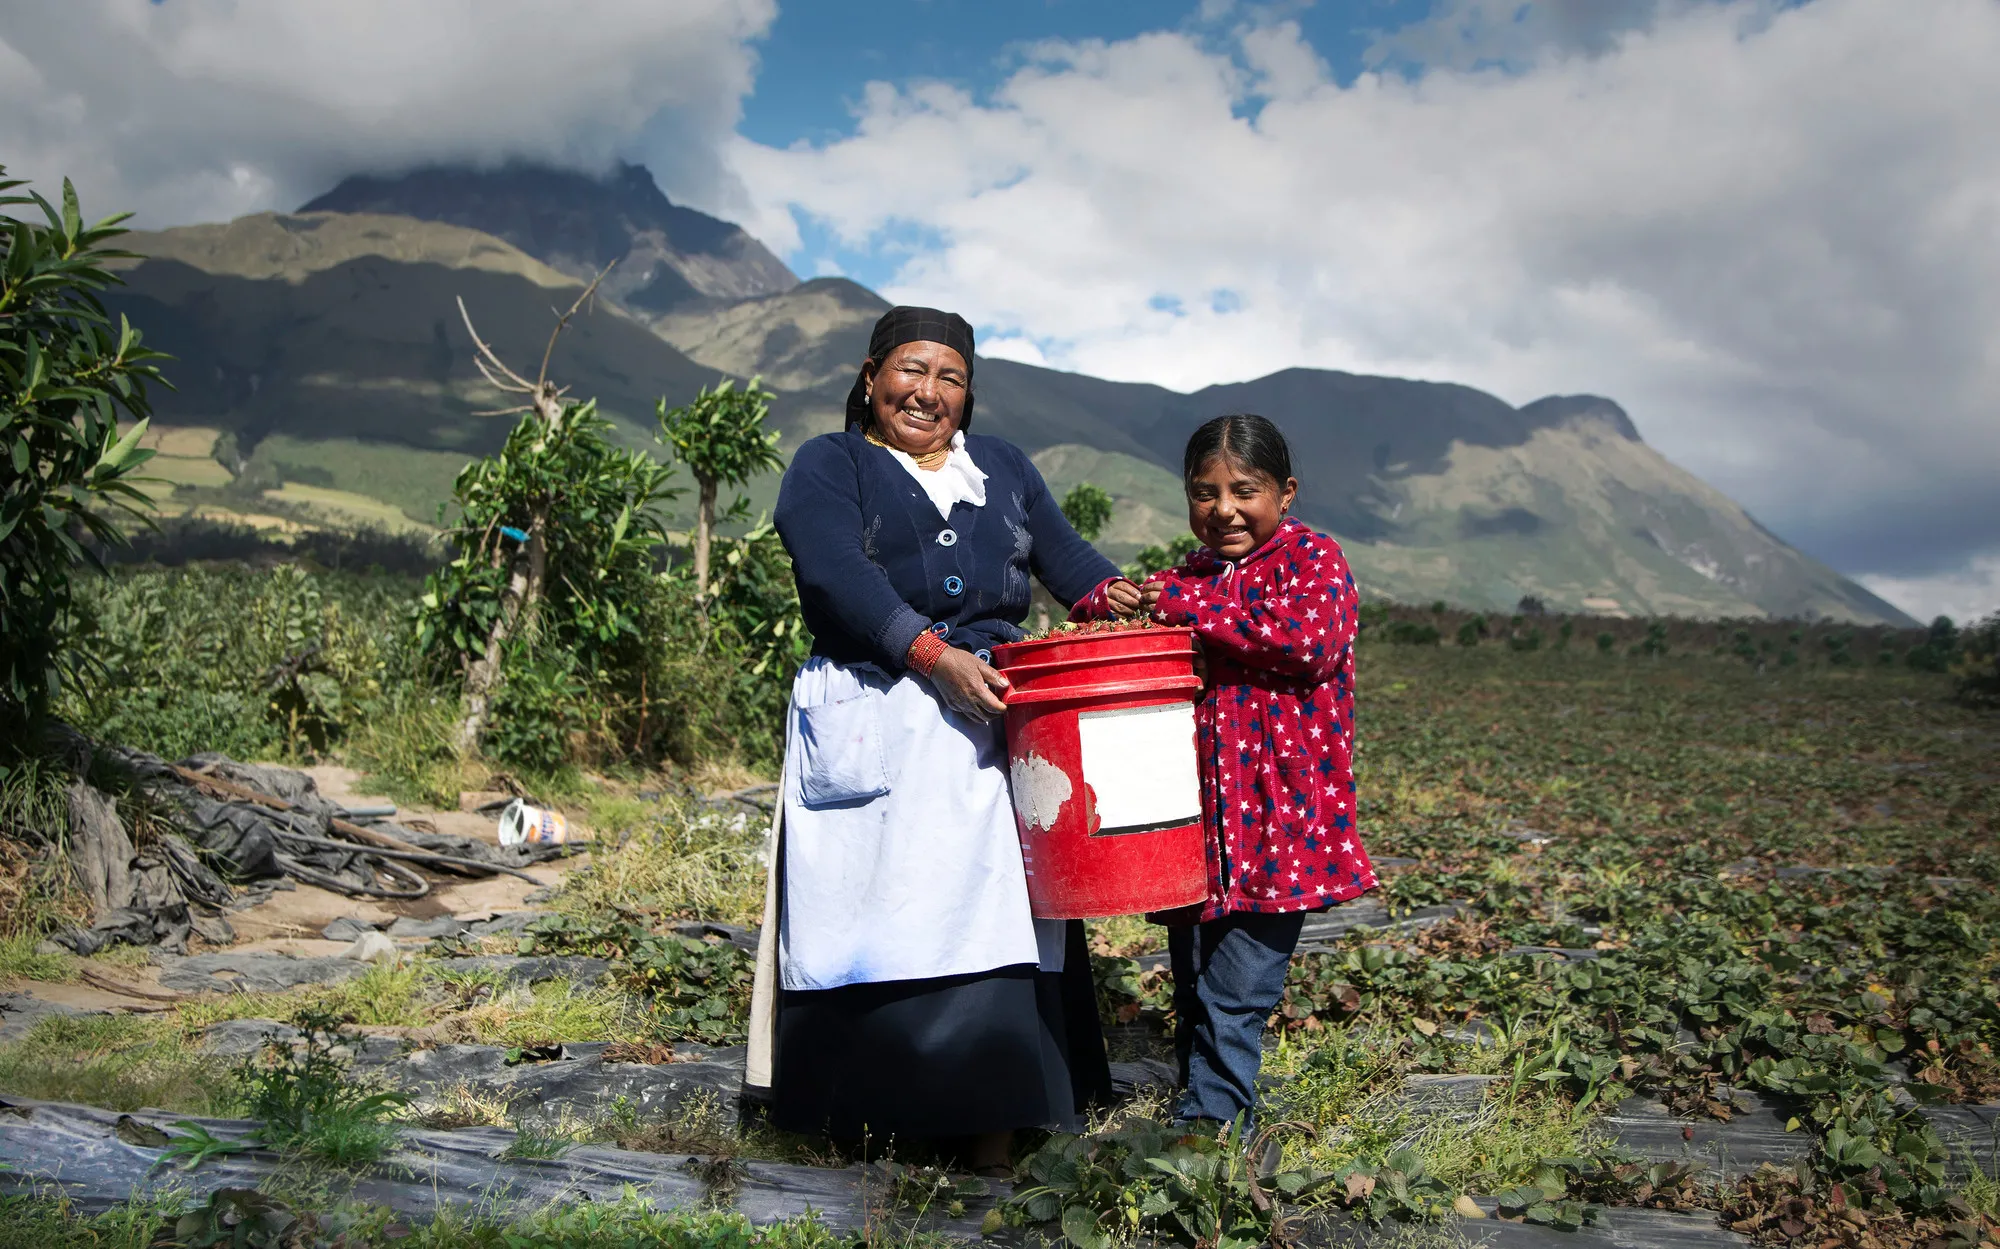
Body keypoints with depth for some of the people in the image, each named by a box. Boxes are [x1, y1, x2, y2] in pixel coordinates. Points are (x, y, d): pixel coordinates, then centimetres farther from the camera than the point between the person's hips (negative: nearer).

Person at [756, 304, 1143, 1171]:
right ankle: (869, 1110, 2)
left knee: (997, 902, -2)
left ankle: (993, 1117, 2)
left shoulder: (1002, 466, 22)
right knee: (881, 909, -6)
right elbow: (839, 575, -10)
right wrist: (934, 655, -22)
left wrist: (1108, 595, -11)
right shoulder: (827, 467, 6)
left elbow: (1061, 549, 11)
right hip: (875, 725, -3)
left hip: (993, 717, 4)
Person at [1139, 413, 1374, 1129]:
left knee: (1232, 999, -6)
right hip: (1200, 818, 6)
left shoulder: (1312, 557, -3)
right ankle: (1205, 1112, 26)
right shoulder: (1189, 577, 15)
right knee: (1192, 991, 13)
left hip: (1278, 815, -6)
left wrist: (1188, 606, -18)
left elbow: (1310, 640, -22)